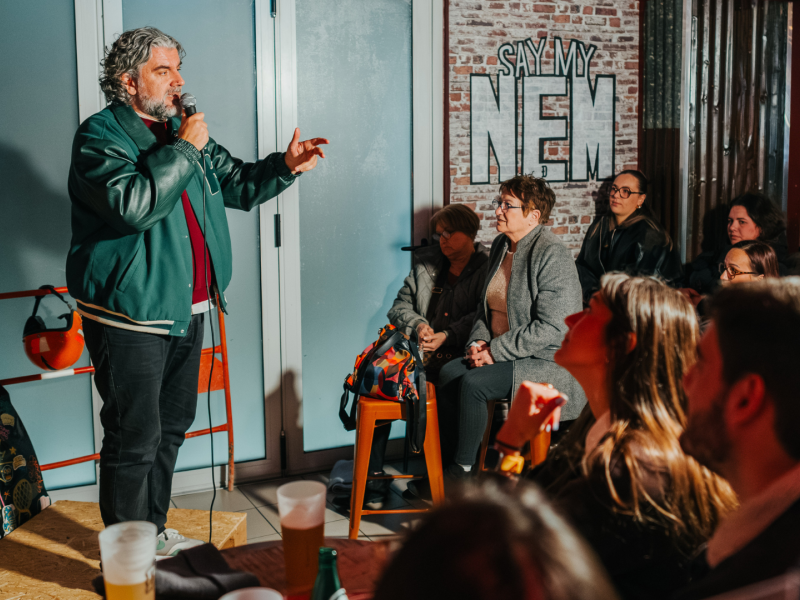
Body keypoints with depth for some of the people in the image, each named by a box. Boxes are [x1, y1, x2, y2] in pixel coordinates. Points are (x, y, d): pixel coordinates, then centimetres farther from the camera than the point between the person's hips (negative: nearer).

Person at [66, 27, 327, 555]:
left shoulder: (183, 131, 14)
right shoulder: (100, 135, -11)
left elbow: (237, 184, 19)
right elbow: (134, 204, -28)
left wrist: (285, 166, 2)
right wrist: (183, 151, -21)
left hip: (185, 310, 9)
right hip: (130, 317, -8)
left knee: (171, 427, 18)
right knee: (135, 439, -3)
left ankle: (154, 531, 34)